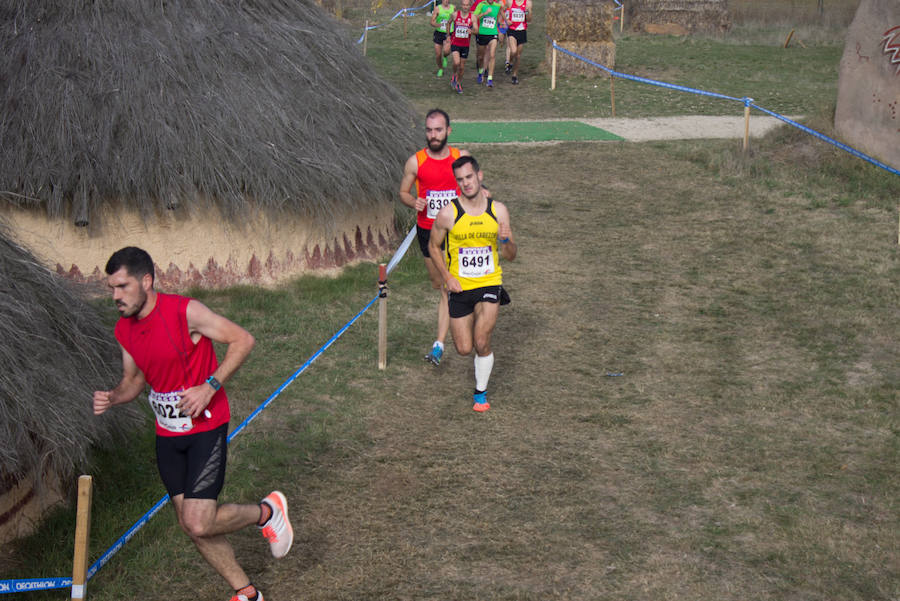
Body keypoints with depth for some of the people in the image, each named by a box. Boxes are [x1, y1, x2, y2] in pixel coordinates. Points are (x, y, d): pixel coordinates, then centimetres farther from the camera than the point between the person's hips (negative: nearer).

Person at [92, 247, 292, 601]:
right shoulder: (124, 329, 2)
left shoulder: (186, 312, -19)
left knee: (199, 523, -14)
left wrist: (209, 387, -22)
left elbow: (243, 340, -14)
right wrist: (112, 398, -7)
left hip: (206, 428, -7)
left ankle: (267, 511, 14)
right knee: (190, 525, 8)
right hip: (167, 435, 7)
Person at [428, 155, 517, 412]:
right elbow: (433, 246, 8)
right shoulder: (448, 213, -8)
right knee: (464, 349, 3)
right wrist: (447, 277, -4)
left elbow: (510, 256, 4)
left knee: (481, 342, -14)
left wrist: (507, 241, -18)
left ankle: (481, 392, 9)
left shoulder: (498, 210, -2)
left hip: (490, 284, 0)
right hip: (460, 287, 0)